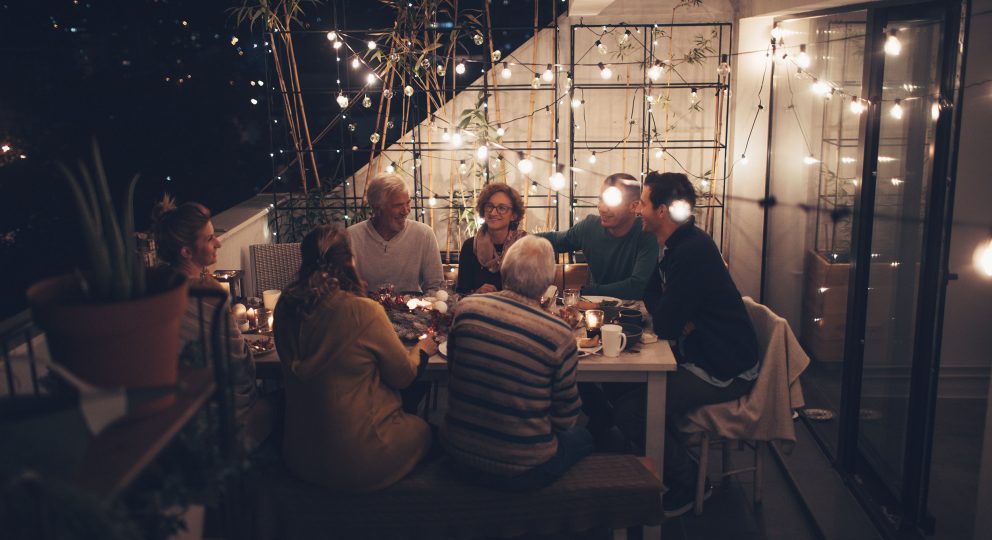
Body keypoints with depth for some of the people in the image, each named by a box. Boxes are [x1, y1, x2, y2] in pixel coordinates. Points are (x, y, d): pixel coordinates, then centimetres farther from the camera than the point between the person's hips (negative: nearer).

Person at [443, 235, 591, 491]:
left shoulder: (467, 308, -11)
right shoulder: (560, 336, -21)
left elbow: (452, 375, 5)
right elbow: (565, 419, -8)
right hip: (523, 472, -4)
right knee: (581, 437, 28)